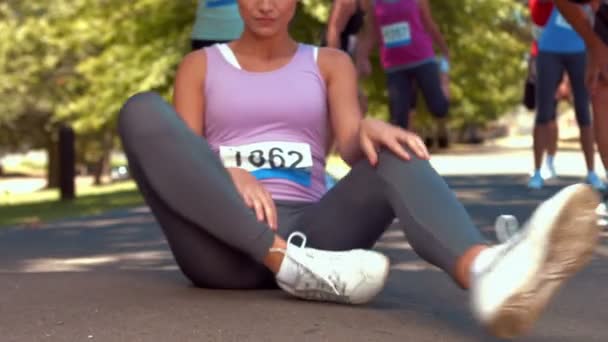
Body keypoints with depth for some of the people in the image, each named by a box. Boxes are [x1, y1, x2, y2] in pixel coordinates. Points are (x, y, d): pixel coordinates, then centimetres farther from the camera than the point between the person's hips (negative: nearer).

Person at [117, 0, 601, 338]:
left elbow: (351, 145, 0)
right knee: (143, 111, -25)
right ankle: (291, 264, -38)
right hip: (226, 244, -1)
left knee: (392, 150, -27)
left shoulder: (330, 64, 19)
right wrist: (228, 173, -22)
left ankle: (485, 274, -62)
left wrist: (369, 130, -25)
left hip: (305, 235, 1)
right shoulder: (200, 66, 17)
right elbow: (176, 156, 1)